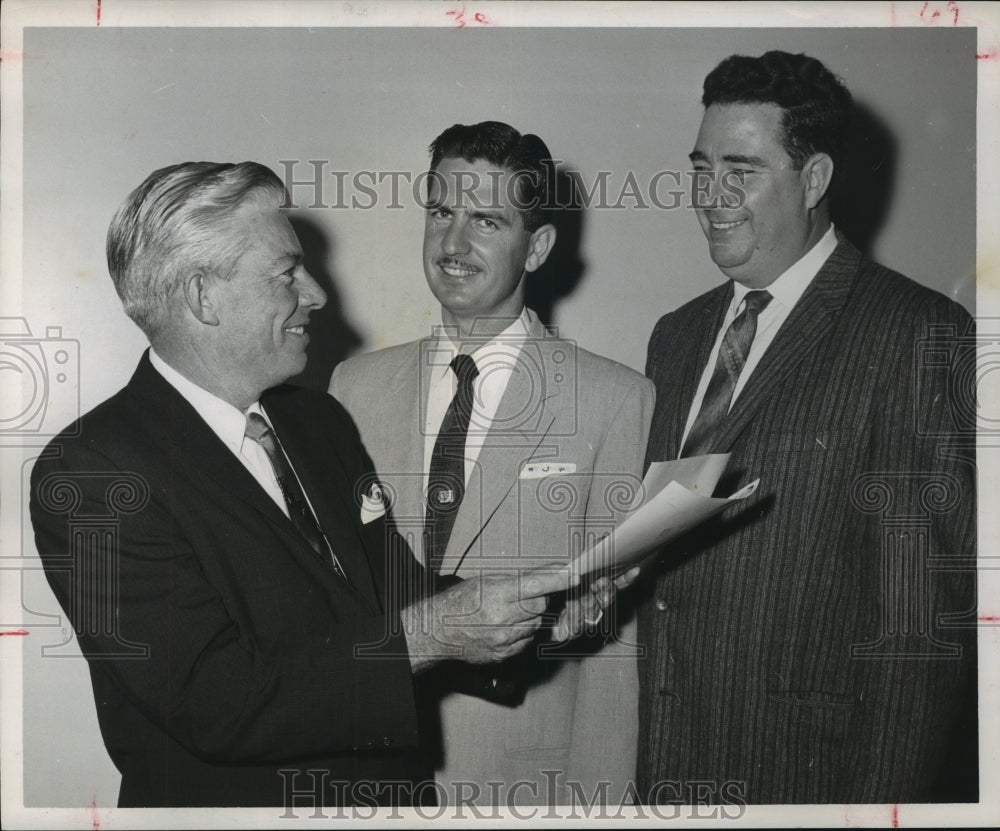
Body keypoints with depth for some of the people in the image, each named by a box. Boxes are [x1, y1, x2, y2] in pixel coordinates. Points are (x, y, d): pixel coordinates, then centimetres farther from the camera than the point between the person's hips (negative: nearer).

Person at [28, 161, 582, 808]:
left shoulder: (321, 420, 4)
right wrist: (426, 635, -27)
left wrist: (533, 614, -11)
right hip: (226, 799, -6)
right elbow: (215, 701, -26)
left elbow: (394, 593, 6)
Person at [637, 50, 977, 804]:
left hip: (808, 768, -6)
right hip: (666, 766, 6)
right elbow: (652, 563, 12)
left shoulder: (922, 338, -11)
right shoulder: (678, 335, 11)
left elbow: (927, 607, -14)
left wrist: (882, 797, -17)